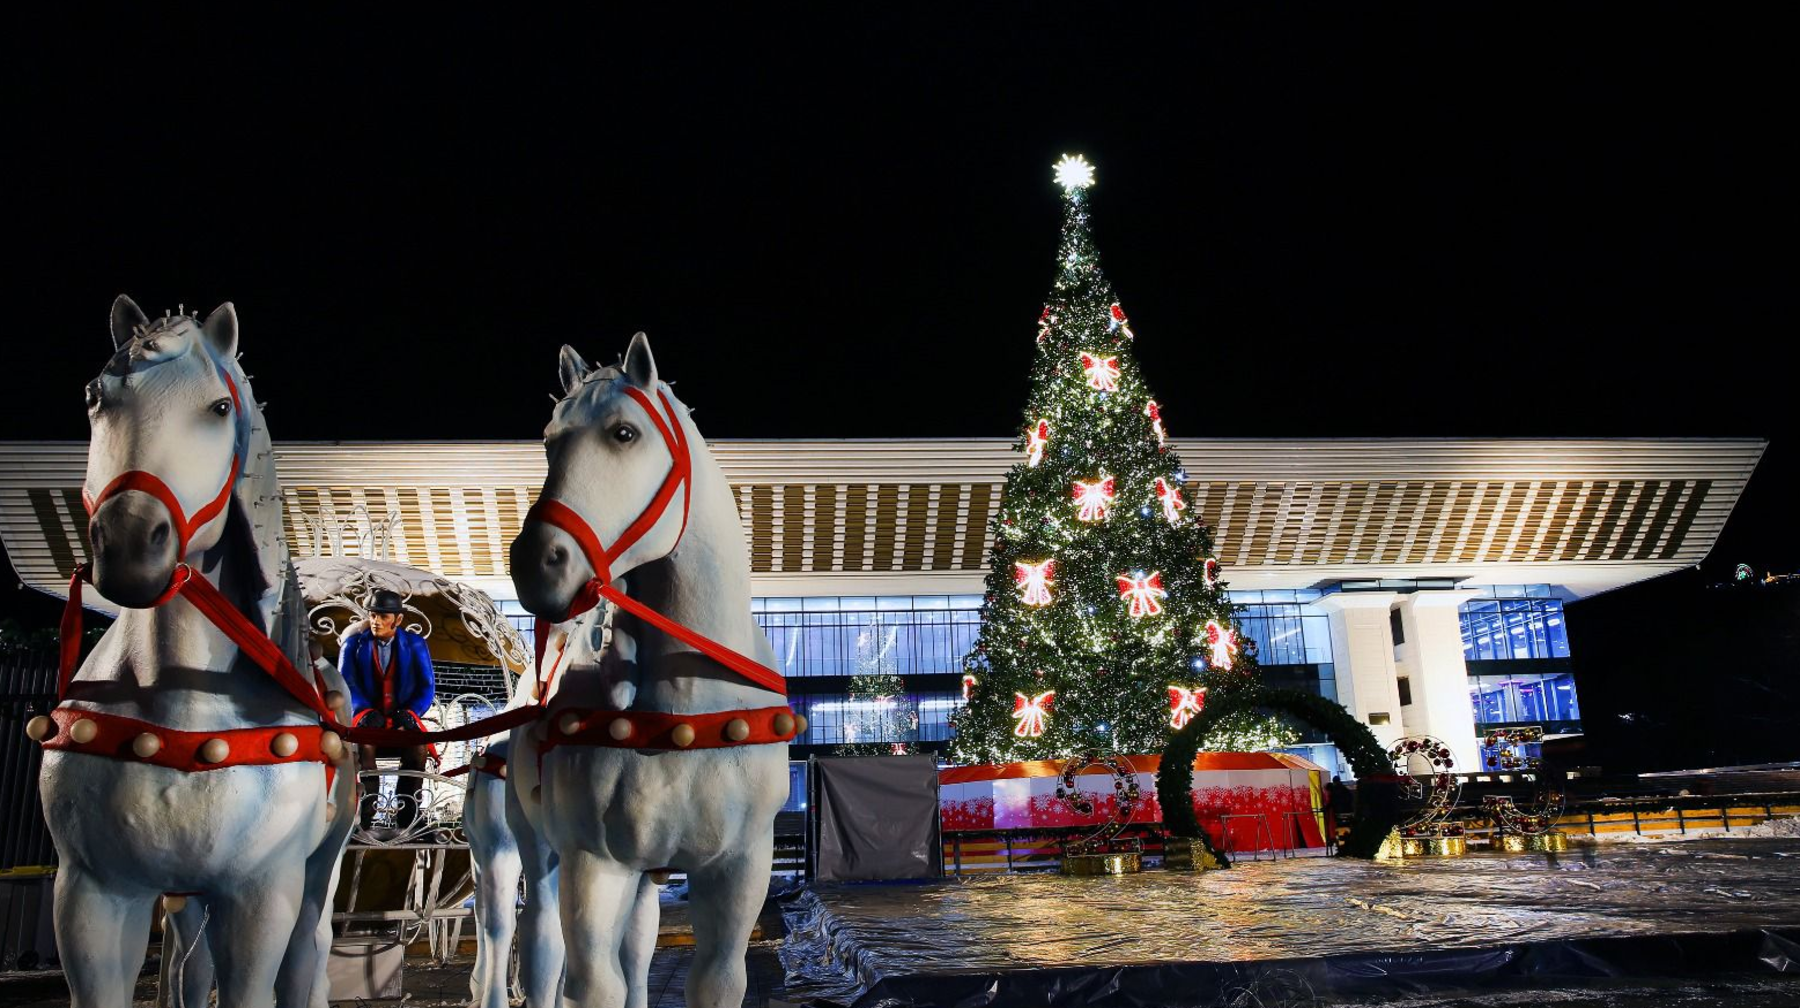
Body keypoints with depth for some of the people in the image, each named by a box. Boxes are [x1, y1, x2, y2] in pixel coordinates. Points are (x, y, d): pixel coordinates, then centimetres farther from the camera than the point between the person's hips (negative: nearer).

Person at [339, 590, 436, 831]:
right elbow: (346, 685, -2)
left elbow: (427, 687, 4)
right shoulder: (353, 644, 6)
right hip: (366, 718, 0)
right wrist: (366, 712, -19)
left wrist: (409, 712, -14)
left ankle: (406, 815, -22)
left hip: (402, 719, 0)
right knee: (363, 746, -35)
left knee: (418, 748, -31)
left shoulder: (415, 645, 6)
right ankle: (364, 812, -29)